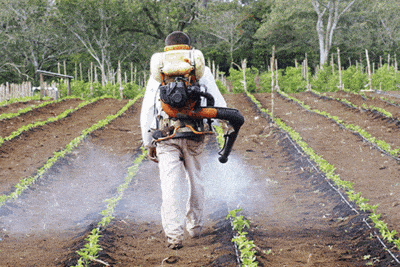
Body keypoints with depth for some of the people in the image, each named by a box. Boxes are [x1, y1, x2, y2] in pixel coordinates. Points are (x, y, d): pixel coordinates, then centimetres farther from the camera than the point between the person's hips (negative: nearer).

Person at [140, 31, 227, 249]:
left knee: (171, 186, -4)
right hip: (194, 135, 0)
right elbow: (219, 106, 11)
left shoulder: (157, 74, 15)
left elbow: (146, 112, 12)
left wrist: (149, 143, 18)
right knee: (195, 181, 19)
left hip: (166, 136, 0)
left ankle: (174, 234, -15)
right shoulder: (201, 71, 13)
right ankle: (194, 226, 32)